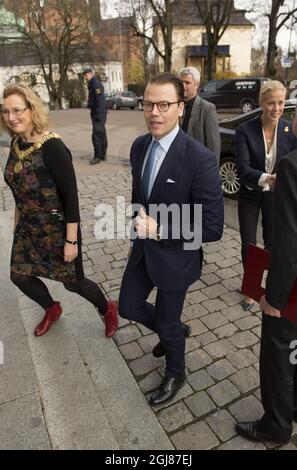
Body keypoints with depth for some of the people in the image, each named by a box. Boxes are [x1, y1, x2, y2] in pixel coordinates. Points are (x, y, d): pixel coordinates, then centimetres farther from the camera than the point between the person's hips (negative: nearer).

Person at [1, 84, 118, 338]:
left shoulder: (52, 147, -24)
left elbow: (71, 197, -23)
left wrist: (71, 241, -21)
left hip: (57, 229, -7)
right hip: (28, 228, 8)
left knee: (74, 281, 8)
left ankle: (108, 310, 38)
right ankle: (52, 309, 47)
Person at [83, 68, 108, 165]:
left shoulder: (96, 84, -12)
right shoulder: (92, 85, 19)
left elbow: (100, 100, -21)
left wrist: (99, 113, -25)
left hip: (99, 113, -10)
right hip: (96, 114, 10)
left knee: (96, 135, -12)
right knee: (102, 134, 12)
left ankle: (98, 156, -8)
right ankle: (103, 155, 19)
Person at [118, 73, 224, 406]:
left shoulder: (200, 159, -25)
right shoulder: (139, 146, -3)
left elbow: (212, 227, -24)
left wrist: (160, 230, -24)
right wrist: (139, 222, 8)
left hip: (175, 256, -6)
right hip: (143, 247, 7)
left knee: (166, 324, 14)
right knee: (129, 307, 20)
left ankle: (175, 375, 48)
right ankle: (175, 331, 50)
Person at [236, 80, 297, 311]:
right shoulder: (245, 130, -14)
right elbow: (243, 167, -23)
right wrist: (265, 178, -41)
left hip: (276, 196, 1)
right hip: (250, 195, -1)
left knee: (273, 242, 13)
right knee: (248, 244, 7)